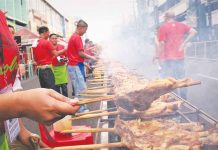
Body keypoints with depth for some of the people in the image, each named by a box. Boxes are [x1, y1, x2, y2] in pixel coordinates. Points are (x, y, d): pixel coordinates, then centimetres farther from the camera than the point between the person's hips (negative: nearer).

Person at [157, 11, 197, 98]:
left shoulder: (163, 27, -6)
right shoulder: (181, 25, 7)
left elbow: (162, 43, -12)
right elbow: (193, 31, -4)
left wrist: (158, 55, -4)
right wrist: (184, 43, -1)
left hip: (168, 58, -4)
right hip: (180, 56, 5)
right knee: (181, 78, 14)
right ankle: (183, 99, 20)